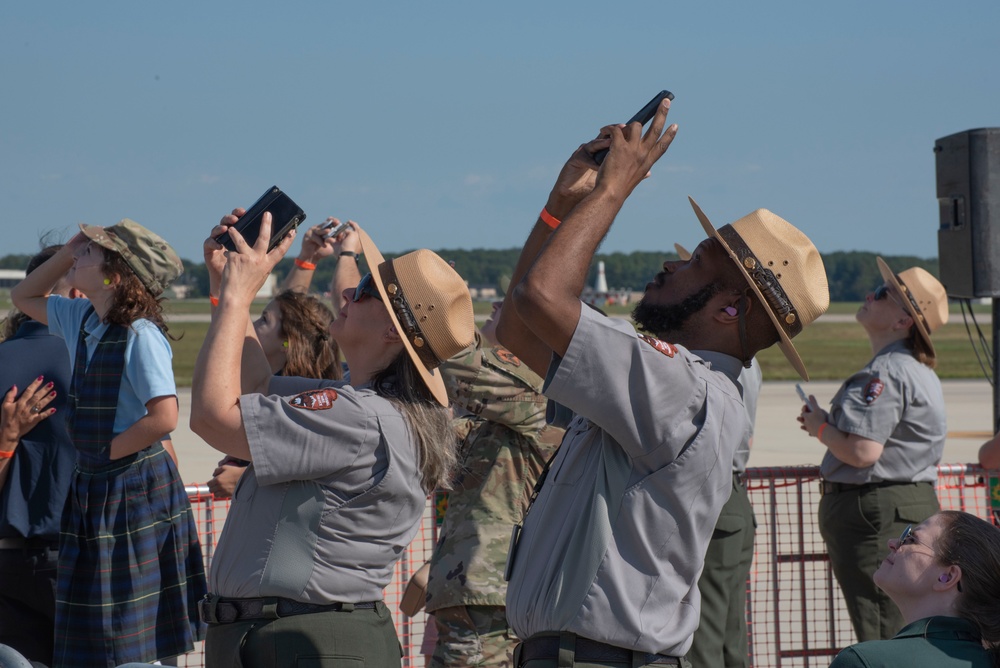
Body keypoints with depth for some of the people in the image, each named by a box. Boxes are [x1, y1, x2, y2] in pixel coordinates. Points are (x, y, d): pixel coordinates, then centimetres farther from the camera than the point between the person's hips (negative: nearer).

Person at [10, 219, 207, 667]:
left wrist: (105, 453, -13)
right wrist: (67, 252, 7)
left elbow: (163, 417, -26)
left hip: (137, 492, -8)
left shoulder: (140, 335, -18)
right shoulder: (82, 320, 6)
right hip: (93, 491, 8)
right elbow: (24, 297, 23)